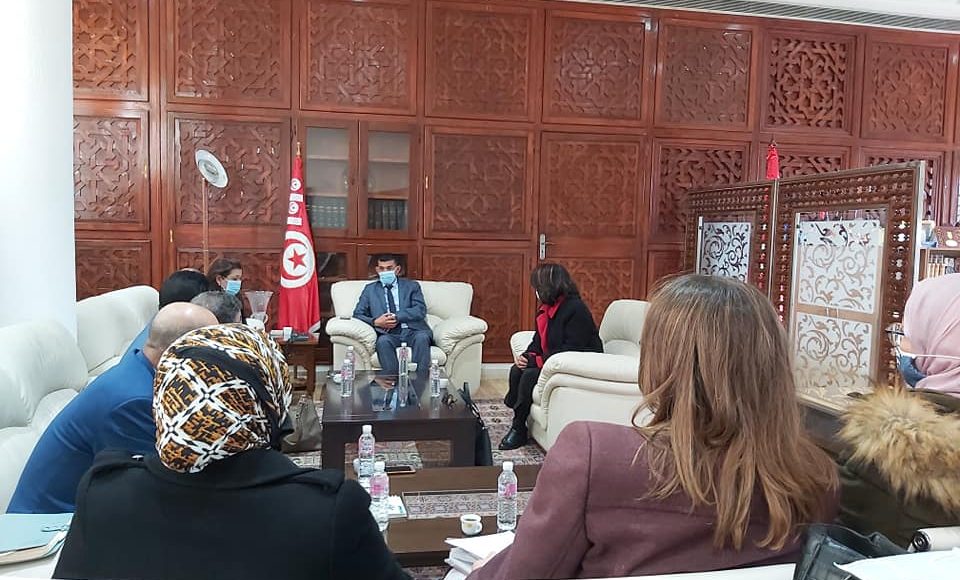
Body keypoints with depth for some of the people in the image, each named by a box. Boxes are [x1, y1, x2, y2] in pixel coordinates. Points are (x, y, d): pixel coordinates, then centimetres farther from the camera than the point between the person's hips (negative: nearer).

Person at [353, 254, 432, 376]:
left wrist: (397, 316, -12)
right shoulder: (370, 289, 21)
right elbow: (357, 314, 12)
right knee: (383, 341, -34)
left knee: (422, 337, -34)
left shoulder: (412, 286, 17)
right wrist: (375, 322, -9)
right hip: (388, 334, 1)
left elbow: (420, 310, 2)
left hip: (412, 331, 0)